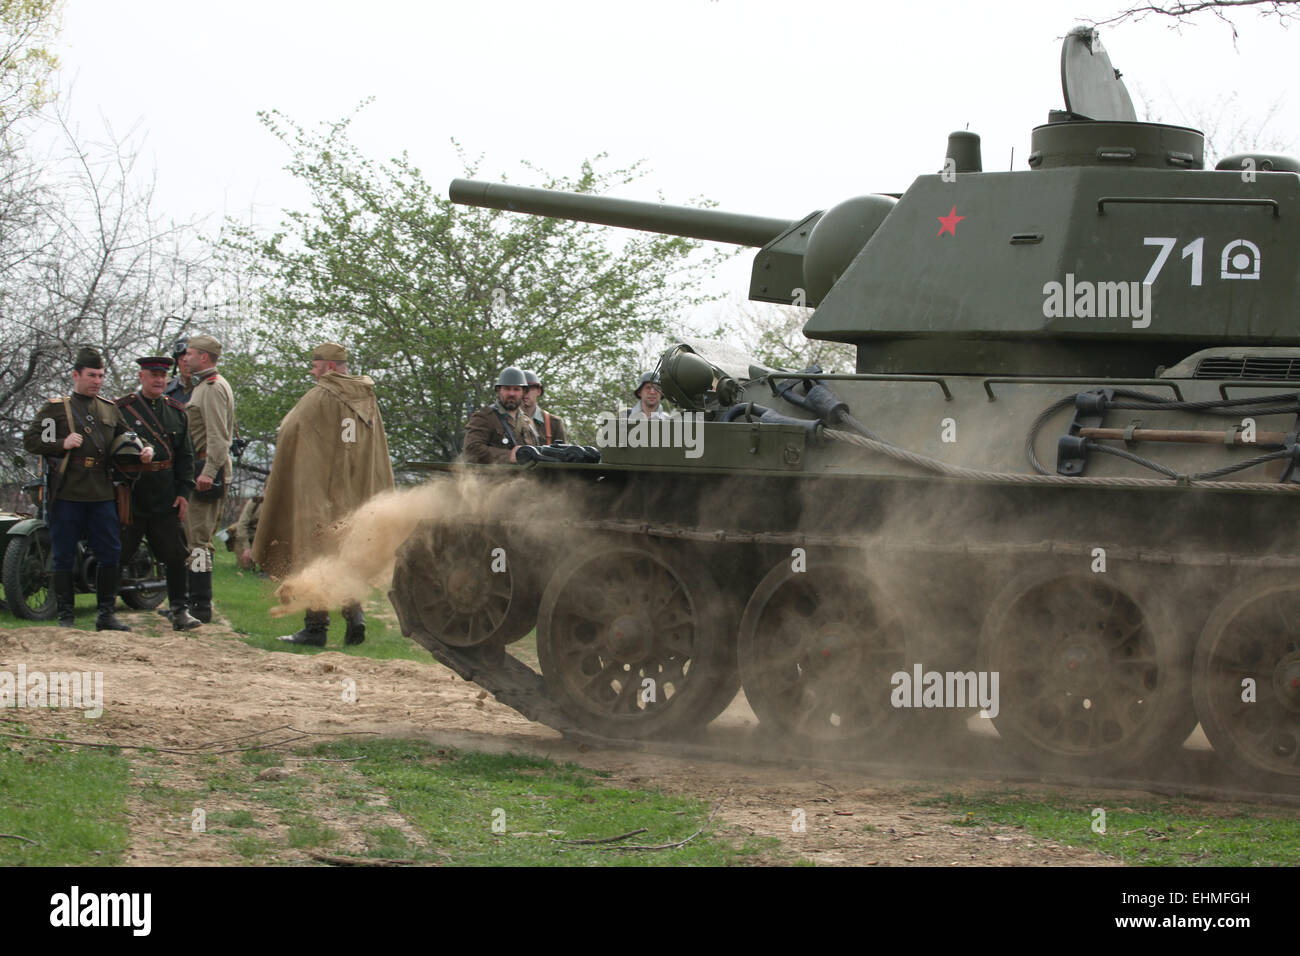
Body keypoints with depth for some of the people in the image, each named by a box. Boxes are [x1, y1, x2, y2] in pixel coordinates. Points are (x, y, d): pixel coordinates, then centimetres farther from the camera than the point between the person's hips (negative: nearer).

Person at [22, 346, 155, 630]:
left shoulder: (110, 409, 17)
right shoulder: (56, 407, 4)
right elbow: (30, 440, 0)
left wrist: (143, 450, 4)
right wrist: (63, 444, -13)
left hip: (102, 493, 4)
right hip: (67, 493, -4)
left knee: (111, 554, 1)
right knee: (64, 556, 0)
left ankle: (106, 614, 11)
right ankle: (65, 616, 7)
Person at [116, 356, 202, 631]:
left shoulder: (176, 412, 11)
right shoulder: (121, 409, 0)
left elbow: (185, 455, 13)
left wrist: (184, 492, 4)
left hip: (165, 497, 3)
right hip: (129, 495, -3)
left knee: (175, 555, 1)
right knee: (116, 556, 1)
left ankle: (179, 611, 8)